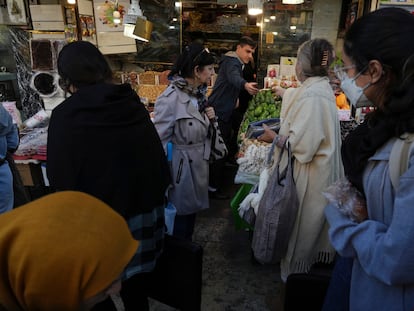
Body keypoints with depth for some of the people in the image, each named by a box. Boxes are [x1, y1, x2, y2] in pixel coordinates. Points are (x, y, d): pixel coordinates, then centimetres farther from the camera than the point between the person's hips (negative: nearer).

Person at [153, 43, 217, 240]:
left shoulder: (199, 93, 4)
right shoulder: (171, 98, -22)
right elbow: (159, 140, -20)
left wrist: (210, 118, -4)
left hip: (199, 165, 8)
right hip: (181, 169, -8)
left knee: (192, 211, 22)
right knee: (180, 219, 9)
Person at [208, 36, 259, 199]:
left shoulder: (237, 63, 20)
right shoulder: (231, 61, -15)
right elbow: (233, 77, -39)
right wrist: (245, 85, -58)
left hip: (224, 112, 10)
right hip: (218, 112, -10)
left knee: (225, 147, 16)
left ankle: (218, 181, 29)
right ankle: (213, 188, 1)